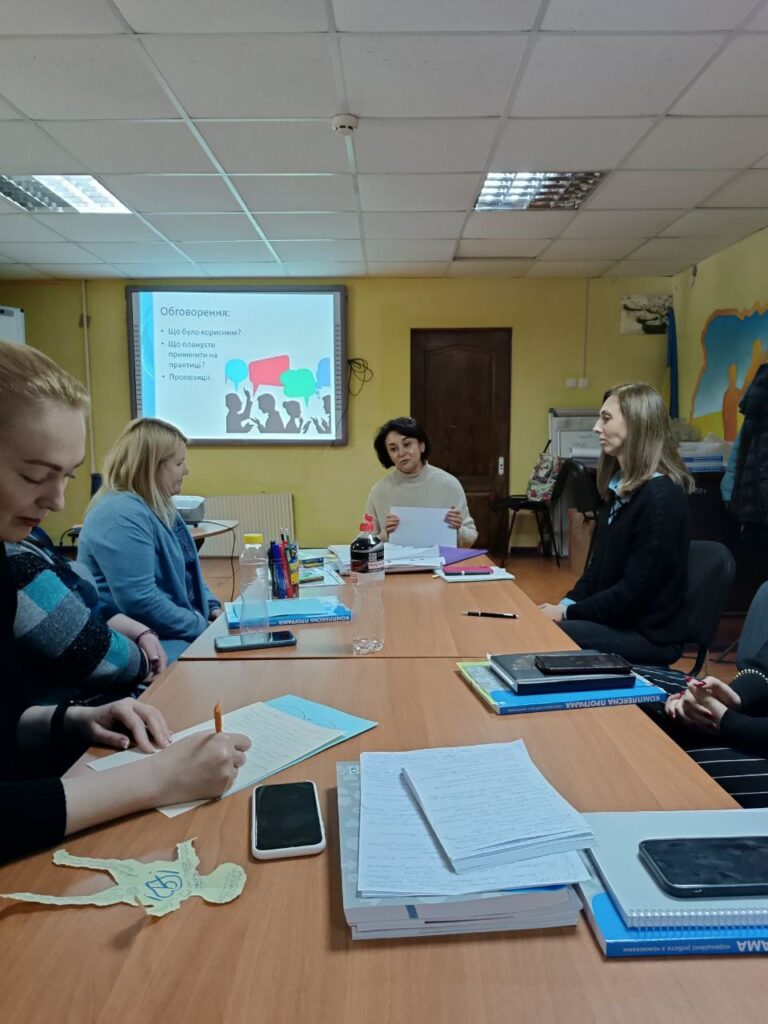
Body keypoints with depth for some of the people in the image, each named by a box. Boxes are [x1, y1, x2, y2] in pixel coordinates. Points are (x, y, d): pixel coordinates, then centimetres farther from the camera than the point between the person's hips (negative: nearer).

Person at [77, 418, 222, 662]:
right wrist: (204, 628, -18)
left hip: (181, 631, 10)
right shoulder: (121, 515, -20)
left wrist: (213, 608, 6)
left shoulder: (159, 507, 12)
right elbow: (139, 603, -27)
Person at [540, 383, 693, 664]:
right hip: (614, 619, 8)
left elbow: (636, 590, -22)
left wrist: (569, 613, -15)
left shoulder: (660, 497, -20)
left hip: (647, 635, -8)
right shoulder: (621, 488, 11)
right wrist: (566, 603, -1)